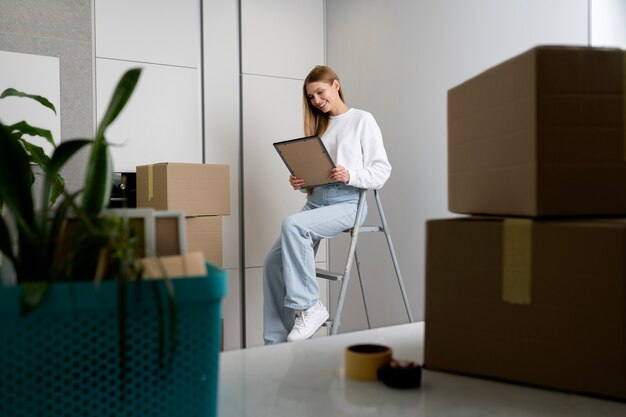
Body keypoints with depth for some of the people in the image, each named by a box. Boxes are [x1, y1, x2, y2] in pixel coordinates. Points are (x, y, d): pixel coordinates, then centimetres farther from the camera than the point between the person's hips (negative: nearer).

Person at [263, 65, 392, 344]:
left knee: (292, 225, -33)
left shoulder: (362, 120, 4)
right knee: (274, 262, -12)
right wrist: (300, 182, 1)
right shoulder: (319, 126, 21)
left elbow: (382, 170, -3)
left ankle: (309, 307, -21)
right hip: (316, 200, 6)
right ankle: (276, 342, -4)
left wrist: (350, 176, -20)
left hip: (348, 203, -6)